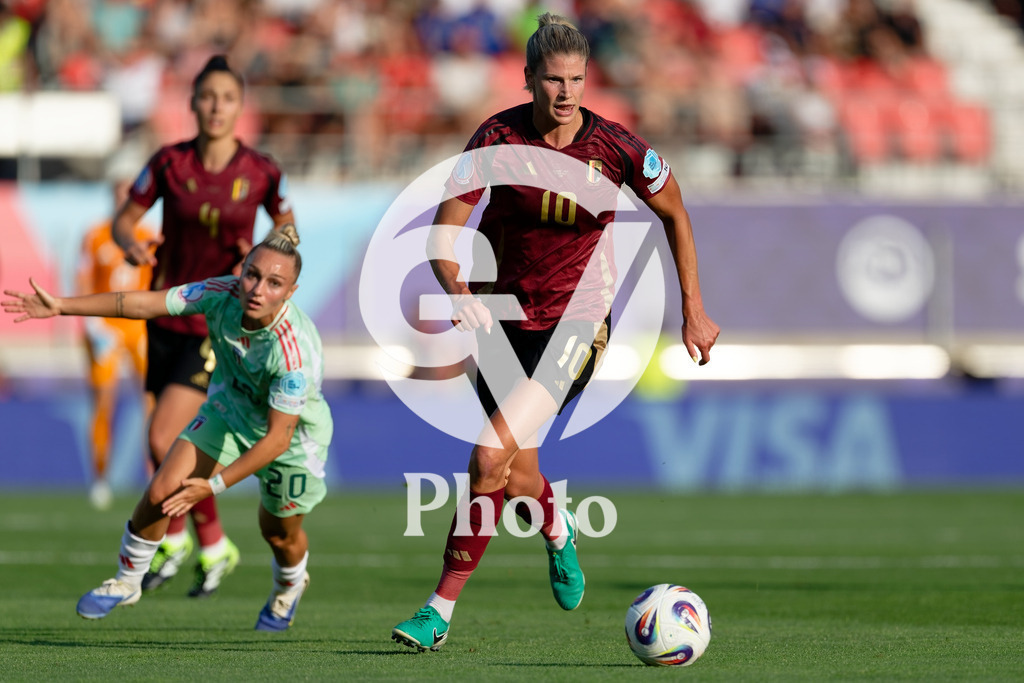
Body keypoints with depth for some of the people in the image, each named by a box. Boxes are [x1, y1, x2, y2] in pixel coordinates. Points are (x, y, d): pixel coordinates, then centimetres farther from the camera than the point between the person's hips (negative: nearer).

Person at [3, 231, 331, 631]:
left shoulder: (297, 351, -41)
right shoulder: (222, 295, -28)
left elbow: (278, 438, -34)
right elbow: (144, 303, -18)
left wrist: (214, 485, -34)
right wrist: (62, 307, -17)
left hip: (293, 438, -4)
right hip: (229, 410, 4)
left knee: (280, 534, 18)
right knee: (161, 493, -6)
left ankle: (289, 588, 55)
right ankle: (126, 582, 20)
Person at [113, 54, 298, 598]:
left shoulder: (260, 173, -8)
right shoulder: (170, 163, -5)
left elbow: (287, 226, 7)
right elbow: (125, 217, 2)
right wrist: (131, 244, -20)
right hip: (168, 314, 4)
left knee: (163, 441, -16)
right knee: (174, 446, 11)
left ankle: (173, 540, 7)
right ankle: (213, 547, 32)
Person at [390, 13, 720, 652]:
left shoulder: (614, 146, -11)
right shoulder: (499, 137, -11)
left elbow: (675, 213, 5)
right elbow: (444, 229, -12)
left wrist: (694, 311, 7)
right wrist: (457, 288, -33)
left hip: (576, 322, -3)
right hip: (505, 319, 3)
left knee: (490, 459, -18)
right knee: (518, 477, 10)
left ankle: (441, 610, -9)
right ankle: (558, 531, 49)